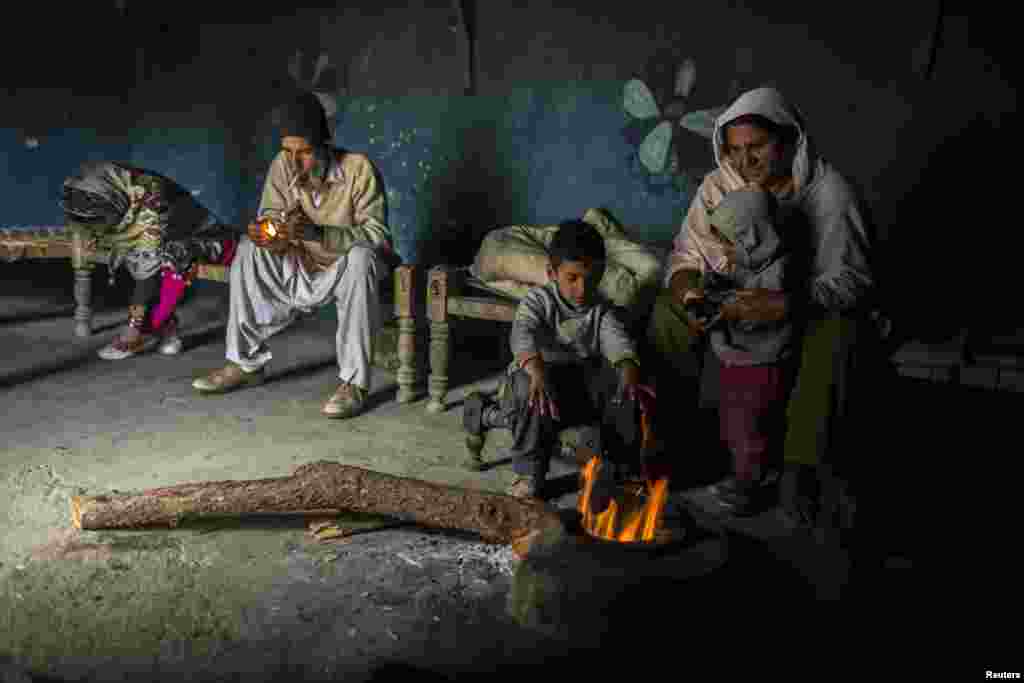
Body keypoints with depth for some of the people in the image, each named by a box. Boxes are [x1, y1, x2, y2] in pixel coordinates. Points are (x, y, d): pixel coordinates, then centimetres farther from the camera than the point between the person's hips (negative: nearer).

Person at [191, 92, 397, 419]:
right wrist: (264, 235, -29)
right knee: (248, 249, -12)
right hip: (304, 269, 5)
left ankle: (354, 382, -32)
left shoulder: (358, 168, -21)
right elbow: (269, 219, -3)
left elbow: (378, 235, -27)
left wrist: (316, 232, -39)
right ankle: (246, 362, -4)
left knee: (360, 256, -37)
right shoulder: (282, 166, -7)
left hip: (351, 269, -5)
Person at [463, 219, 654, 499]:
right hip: (544, 375, -3)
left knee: (621, 380, -25)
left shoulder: (602, 311, 3)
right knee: (529, 384, -38)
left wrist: (629, 371, -41)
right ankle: (531, 474, -25)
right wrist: (538, 371, -50)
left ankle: (621, 462, -6)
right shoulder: (537, 300, -8)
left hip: (584, 385, 3)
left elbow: (618, 341, -17)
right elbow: (522, 335, -28)